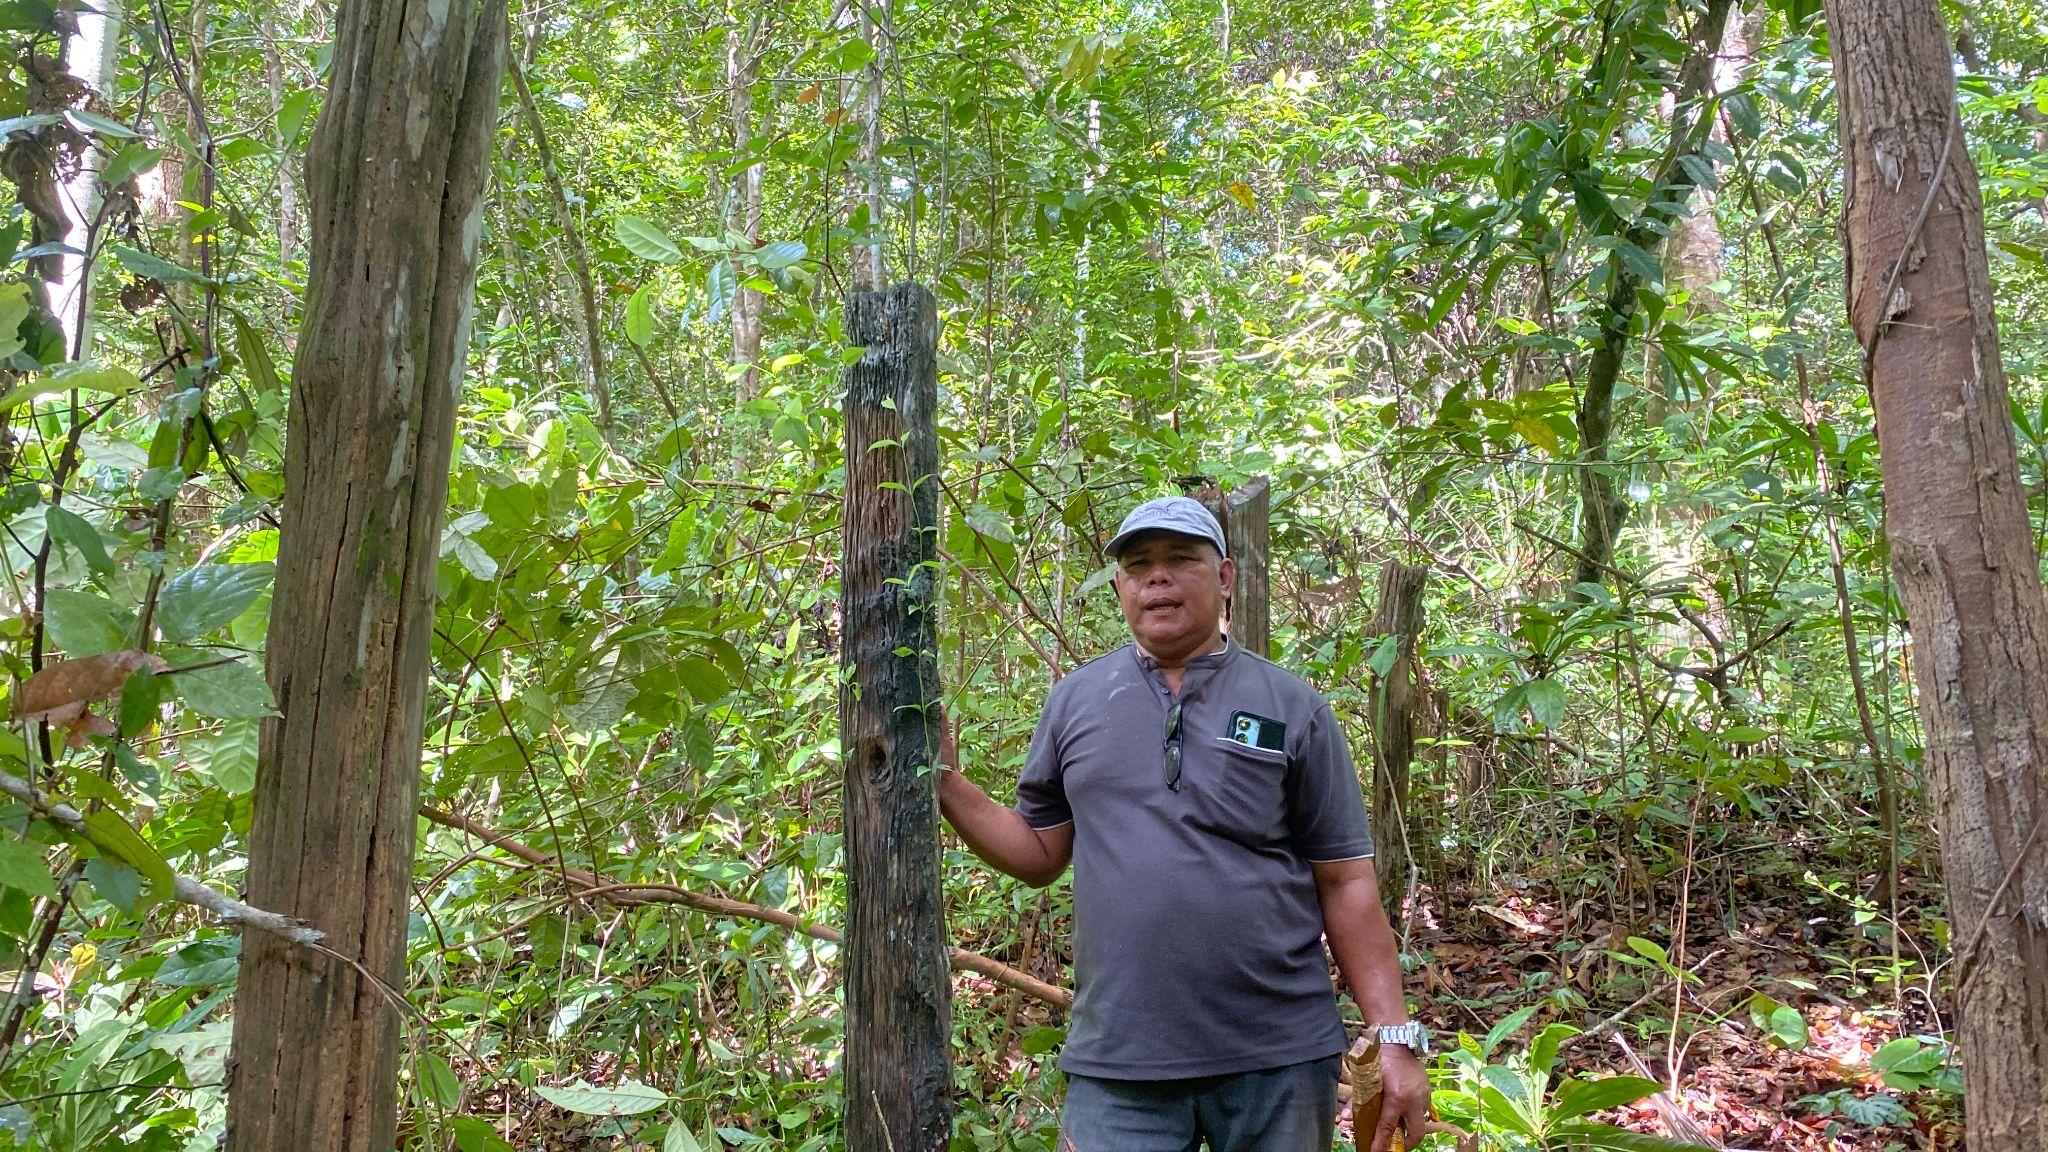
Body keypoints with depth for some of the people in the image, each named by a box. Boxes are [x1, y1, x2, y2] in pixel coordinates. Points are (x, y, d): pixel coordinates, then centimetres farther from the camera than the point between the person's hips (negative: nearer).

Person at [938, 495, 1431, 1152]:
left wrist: (1395, 1037, -4)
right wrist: (948, 787, -2)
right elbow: (1041, 855, 11)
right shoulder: (1074, 701, 6)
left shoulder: (1292, 708, 0)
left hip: (1280, 1061, -1)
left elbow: (1346, 883, 1)